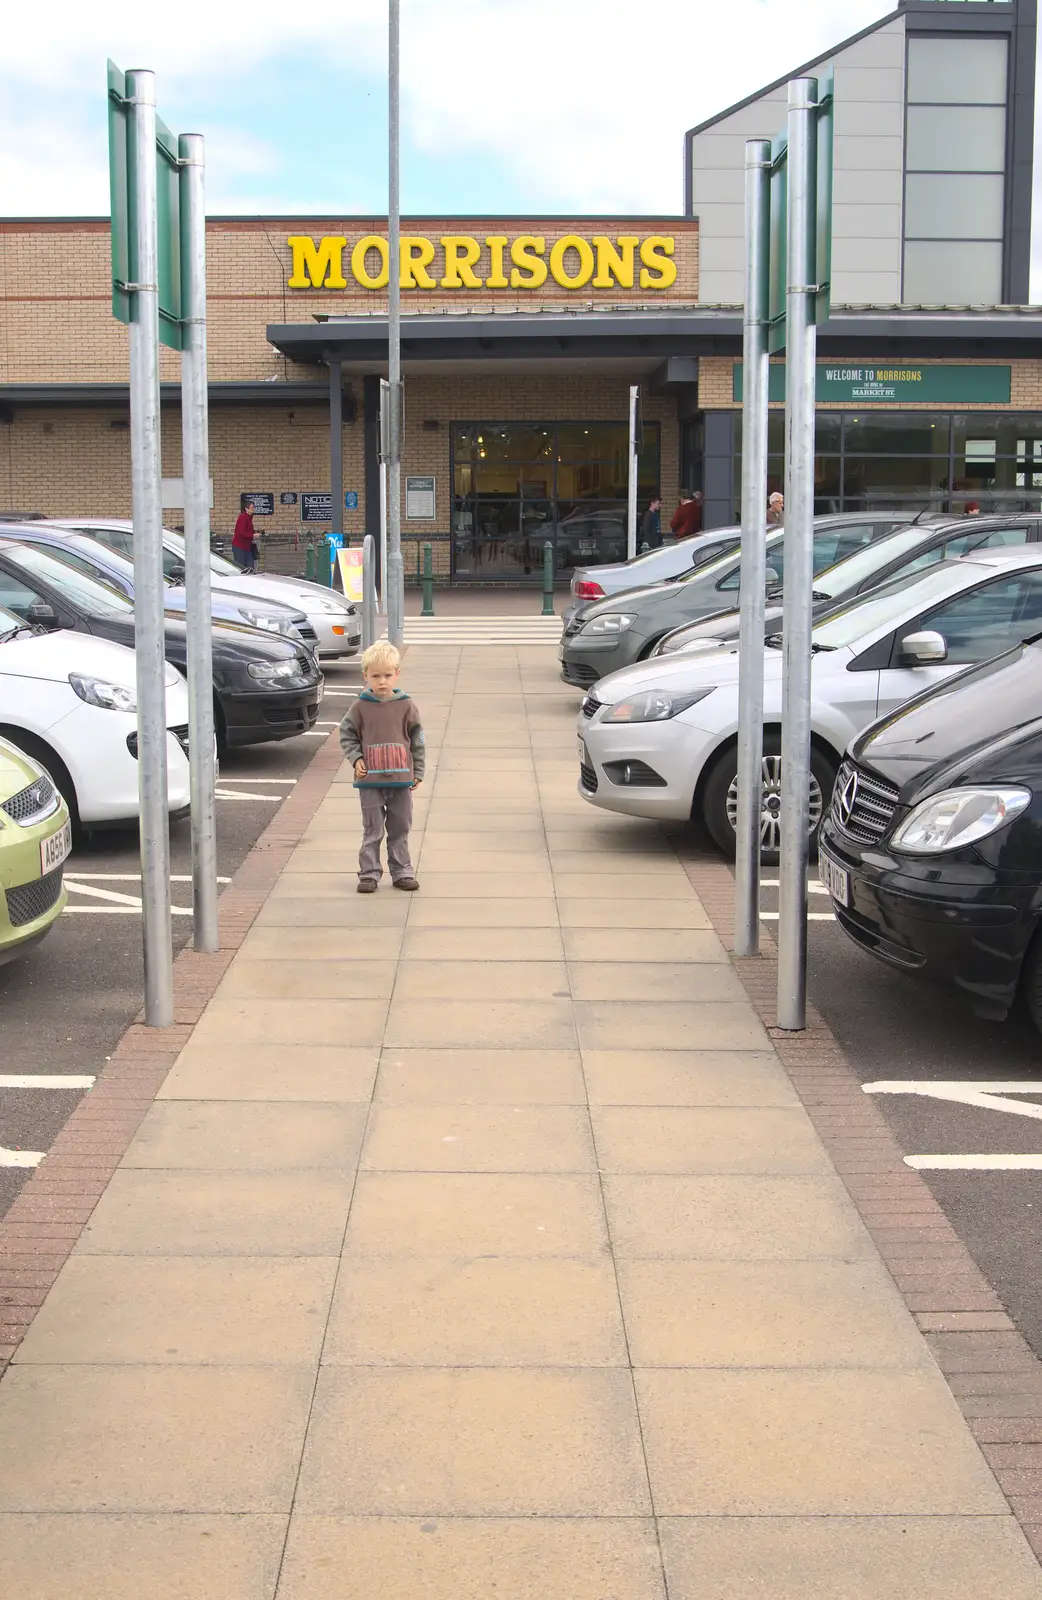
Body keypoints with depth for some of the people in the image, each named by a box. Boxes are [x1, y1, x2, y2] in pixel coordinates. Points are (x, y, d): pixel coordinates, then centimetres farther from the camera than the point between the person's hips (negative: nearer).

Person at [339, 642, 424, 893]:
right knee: (372, 830, 3)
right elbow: (347, 735, 6)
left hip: (401, 779, 1)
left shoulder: (406, 705, 0)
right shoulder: (361, 707, -3)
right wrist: (356, 759, -9)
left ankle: (402, 872, 20)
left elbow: (417, 740, 5)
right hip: (370, 780, -1)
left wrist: (418, 772, 4)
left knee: (400, 829, 11)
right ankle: (369, 874, 9)